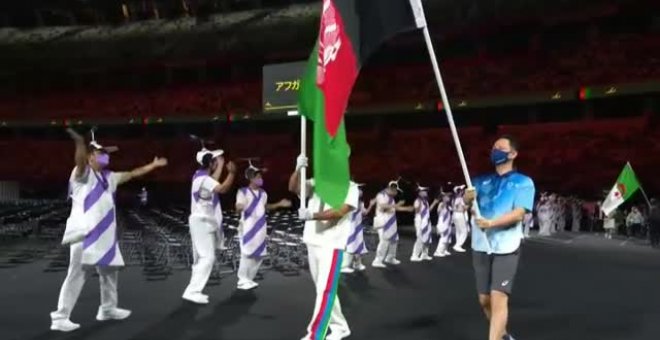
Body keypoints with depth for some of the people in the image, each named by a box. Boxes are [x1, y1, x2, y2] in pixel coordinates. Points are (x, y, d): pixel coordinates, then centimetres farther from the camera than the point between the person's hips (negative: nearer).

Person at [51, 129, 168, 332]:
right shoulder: (82, 174, -7)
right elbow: (80, 162, -29)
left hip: (104, 235, 8)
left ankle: (108, 309, 35)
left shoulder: (108, 177, 16)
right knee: (76, 275, -9)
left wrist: (153, 165, 31)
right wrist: (80, 143, -50)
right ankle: (60, 318, -3)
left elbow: (132, 174, 26)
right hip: (85, 234, -8)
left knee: (109, 271, 19)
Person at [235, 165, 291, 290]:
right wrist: (240, 207, -37)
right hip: (247, 228, -7)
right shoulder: (243, 192, -8)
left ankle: (249, 279, 16)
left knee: (259, 255, 6)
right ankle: (242, 280, -5)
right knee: (247, 254, -12)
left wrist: (279, 204, 18)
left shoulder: (263, 193, 12)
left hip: (260, 228, 7)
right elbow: (238, 209, -13)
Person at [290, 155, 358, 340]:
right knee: (325, 290, 15)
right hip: (313, 243, 6)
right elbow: (293, 187, -3)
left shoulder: (350, 187, -5)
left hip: (332, 245, -6)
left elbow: (340, 211, -18)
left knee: (325, 291, -8)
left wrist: (312, 215, -29)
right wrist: (298, 168, -20)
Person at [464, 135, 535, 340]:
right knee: (484, 299, 11)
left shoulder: (523, 182, 1)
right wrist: (468, 197, -26)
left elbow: (519, 214, -12)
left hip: (506, 248, -5)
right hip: (481, 247, 5)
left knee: (498, 298, -14)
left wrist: (492, 223, -27)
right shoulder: (482, 181, 14)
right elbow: (467, 201, -2)